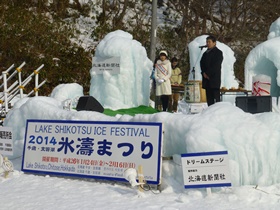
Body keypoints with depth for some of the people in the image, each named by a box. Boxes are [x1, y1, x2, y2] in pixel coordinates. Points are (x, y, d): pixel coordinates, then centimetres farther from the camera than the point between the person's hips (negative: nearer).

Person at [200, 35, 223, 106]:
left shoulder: (218, 52, 0)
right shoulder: (205, 53, 21)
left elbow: (216, 65, -10)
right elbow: (202, 63, 14)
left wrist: (207, 73, -12)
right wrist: (204, 73, -3)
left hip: (214, 78, -6)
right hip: (207, 79, 6)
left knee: (216, 97, -11)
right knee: (209, 98, 4)